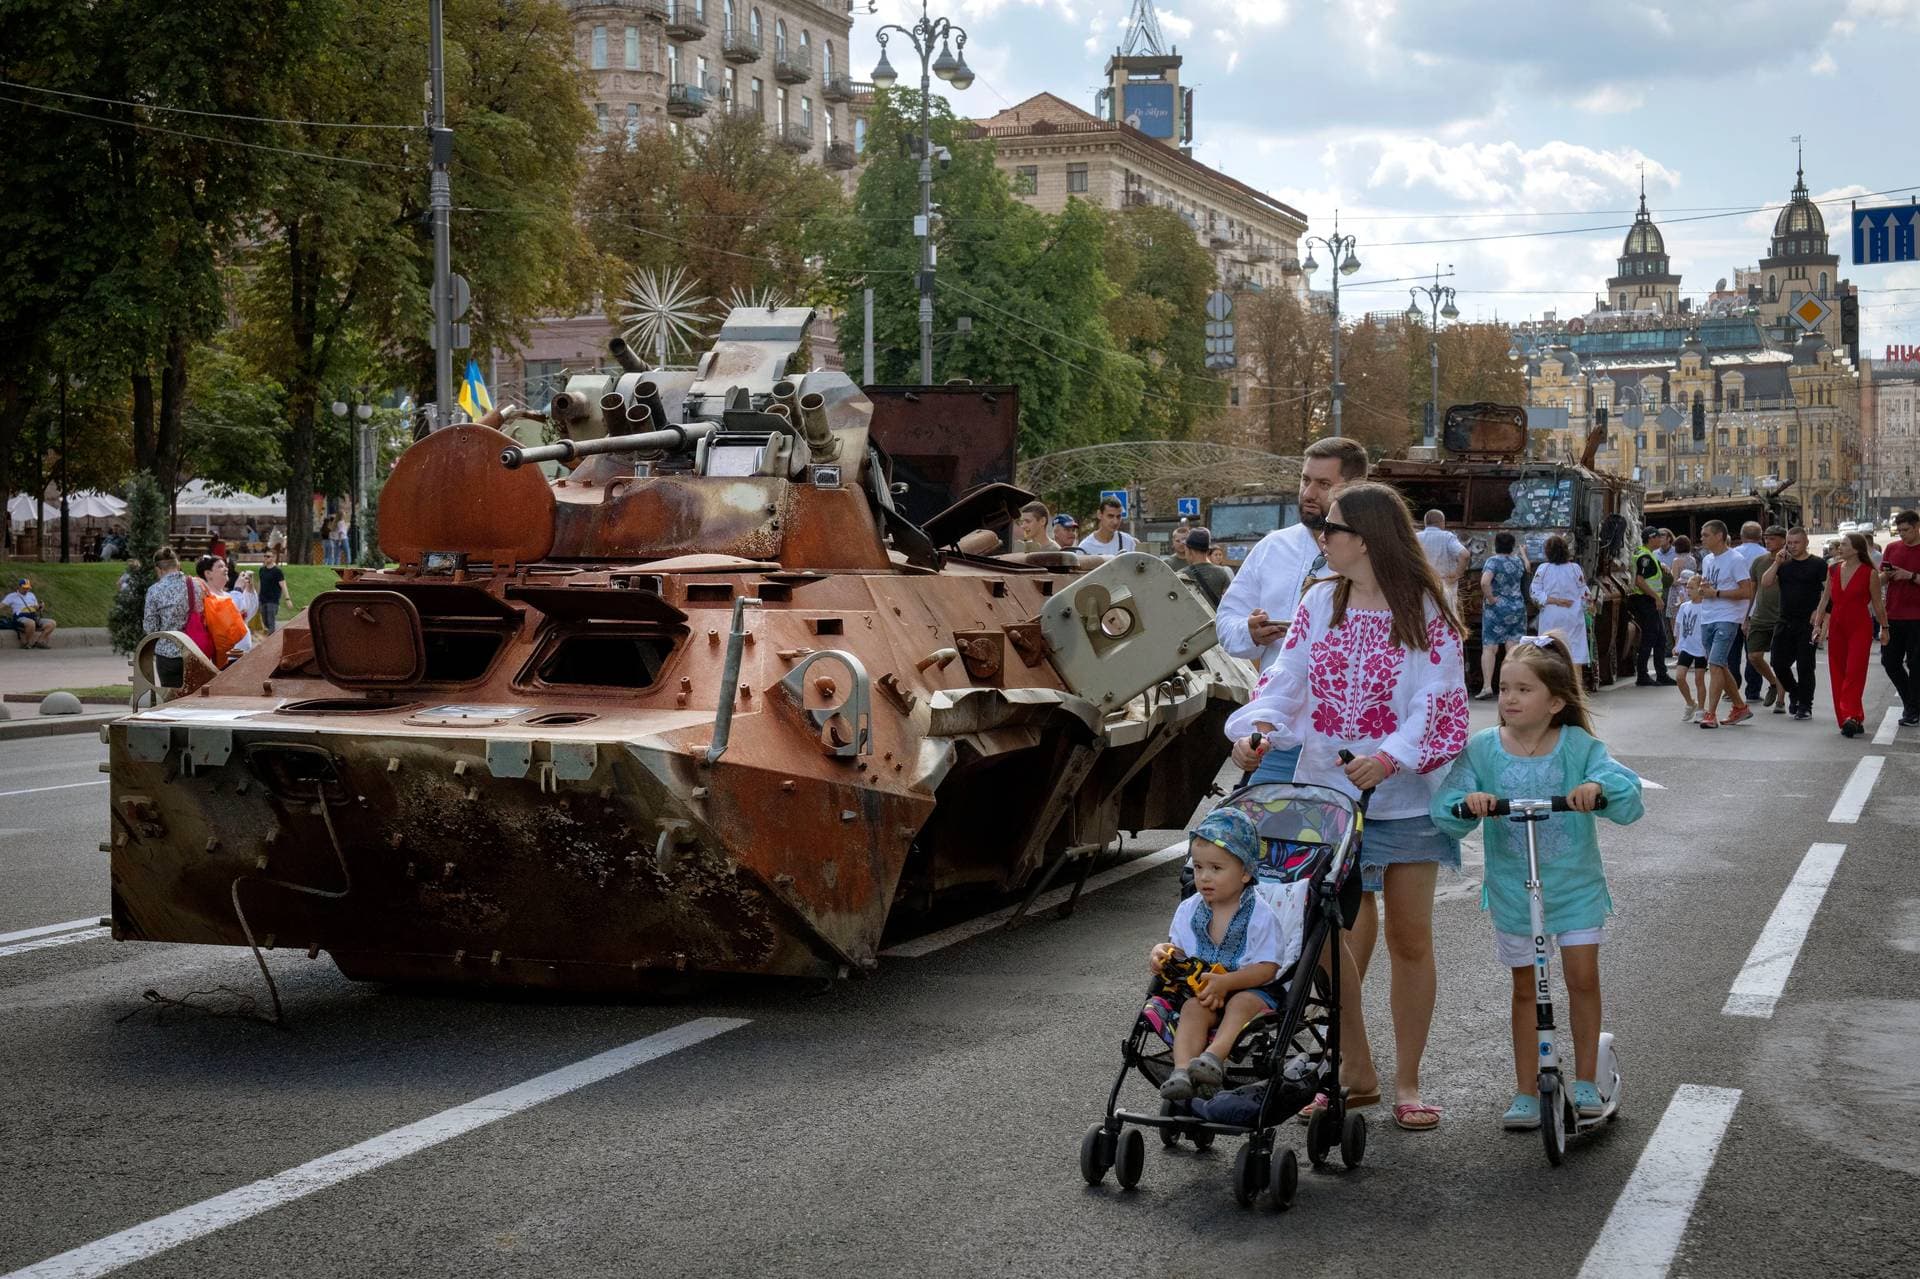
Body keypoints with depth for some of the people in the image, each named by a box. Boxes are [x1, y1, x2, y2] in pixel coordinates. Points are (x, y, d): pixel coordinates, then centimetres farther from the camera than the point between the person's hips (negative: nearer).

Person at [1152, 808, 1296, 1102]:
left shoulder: (1261, 915, -10)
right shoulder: (1189, 910, 7)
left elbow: (1267, 968, -14)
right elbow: (1179, 949, 15)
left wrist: (1225, 982, -25)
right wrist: (1162, 953, -10)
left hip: (1252, 991, -3)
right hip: (1204, 993, 3)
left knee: (1242, 1003, -35)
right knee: (1192, 1009, -28)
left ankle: (1214, 1056, -55)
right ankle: (1182, 1070, -48)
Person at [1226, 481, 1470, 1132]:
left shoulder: (1424, 611, -6)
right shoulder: (1320, 602, 5)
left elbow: (1439, 700, -12)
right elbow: (1287, 676, 1)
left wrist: (1391, 756, -25)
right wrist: (1258, 724, -19)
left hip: (1404, 794, -2)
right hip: (1327, 791, 2)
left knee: (1410, 938, 5)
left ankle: (1407, 1082, 16)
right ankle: (1357, 1073, 16)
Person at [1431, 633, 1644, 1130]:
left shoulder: (1578, 747, -10)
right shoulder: (1483, 749, -7)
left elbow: (1628, 793, -20)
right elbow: (1445, 811, -12)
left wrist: (1599, 787, -41)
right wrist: (1468, 800, -34)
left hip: (1574, 883, -1)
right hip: (1512, 887, 1)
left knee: (1582, 977, -4)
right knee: (1524, 986, 9)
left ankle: (1585, 1081, 14)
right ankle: (1526, 1092, 18)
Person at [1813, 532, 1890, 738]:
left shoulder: (1869, 573, -6)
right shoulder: (1833, 571, 8)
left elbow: (1878, 603, 1)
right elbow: (1825, 599, 11)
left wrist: (1884, 628, 6)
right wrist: (1818, 624, 5)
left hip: (1860, 628, -5)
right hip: (1837, 626, 5)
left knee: (1854, 672, -13)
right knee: (1837, 674, 4)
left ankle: (1850, 717, -19)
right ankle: (1852, 720, 9)